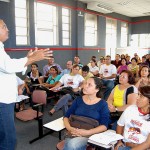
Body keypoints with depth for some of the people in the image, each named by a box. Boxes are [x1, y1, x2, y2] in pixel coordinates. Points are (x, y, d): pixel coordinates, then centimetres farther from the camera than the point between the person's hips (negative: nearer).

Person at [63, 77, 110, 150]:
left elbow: (104, 126, -6)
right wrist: (69, 128, -13)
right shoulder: (78, 100, 9)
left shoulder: (102, 104, 0)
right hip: (74, 132, 3)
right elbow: (66, 116, 9)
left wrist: (87, 132, -20)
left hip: (91, 135, -3)